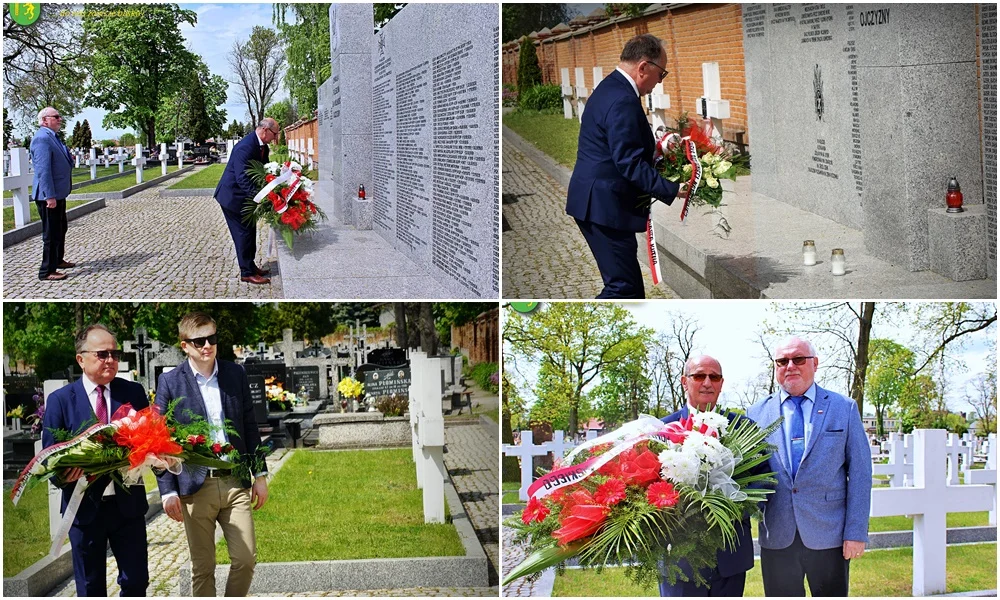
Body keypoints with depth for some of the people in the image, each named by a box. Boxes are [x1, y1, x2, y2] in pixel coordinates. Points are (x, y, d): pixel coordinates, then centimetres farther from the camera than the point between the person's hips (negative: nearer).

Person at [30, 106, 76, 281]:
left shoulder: (51, 137, 13)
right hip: (49, 195, -10)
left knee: (61, 229, 22)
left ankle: (57, 260, 38)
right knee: (51, 233, -5)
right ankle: (47, 271, 1)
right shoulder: (42, 138, -19)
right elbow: (43, 169, -24)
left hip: (58, 193, 10)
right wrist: (50, 196, -26)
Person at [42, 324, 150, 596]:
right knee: (90, 588, 11)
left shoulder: (133, 392, 3)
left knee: (136, 581, 5)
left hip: (128, 503, 1)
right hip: (85, 506, -1)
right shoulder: (60, 400, -2)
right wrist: (63, 476, -22)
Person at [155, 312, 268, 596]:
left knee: (246, 559, 0)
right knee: (202, 567, 6)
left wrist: (260, 475, 8)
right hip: (196, 486, -2)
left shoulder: (235, 373, 6)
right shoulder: (170, 382, -3)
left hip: (235, 483, 3)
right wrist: (168, 491, -7)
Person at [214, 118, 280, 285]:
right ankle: (247, 273, 4)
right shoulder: (245, 147, -28)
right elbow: (242, 178, -33)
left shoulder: (263, 147, 2)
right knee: (243, 233, -4)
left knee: (250, 231, 15)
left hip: (246, 196, 9)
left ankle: (250, 266, 27)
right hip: (233, 197, -9)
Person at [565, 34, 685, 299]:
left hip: (596, 201, 11)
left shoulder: (610, 88, 14)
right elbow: (630, 163, -24)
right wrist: (673, 190, -22)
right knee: (623, 286, -7)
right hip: (606, 205, -11)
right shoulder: (623, 101, -19)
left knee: (627, 281, 16)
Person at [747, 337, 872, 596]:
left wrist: (856, 532, -6)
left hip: (828, 535, -1)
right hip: (777, 536, 1)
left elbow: (860, 472, 0)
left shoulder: (844, 408, 4)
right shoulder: (757, 414, 7)